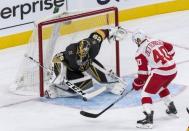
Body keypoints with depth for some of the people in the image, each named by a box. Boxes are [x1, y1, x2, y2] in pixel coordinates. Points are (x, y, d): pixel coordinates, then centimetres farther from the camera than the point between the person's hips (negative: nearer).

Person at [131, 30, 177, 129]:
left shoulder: (140, 51, -3)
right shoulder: (157, 42, 14)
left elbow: (143, 71, -2)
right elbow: (170, 49, 20)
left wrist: (137, 83, 11)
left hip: (160, 72, -8)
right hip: (173, 69, 8)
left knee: (145, 93, -1)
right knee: (161, 87, 36)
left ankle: (148, 118, -14)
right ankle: (172, 108, 45)